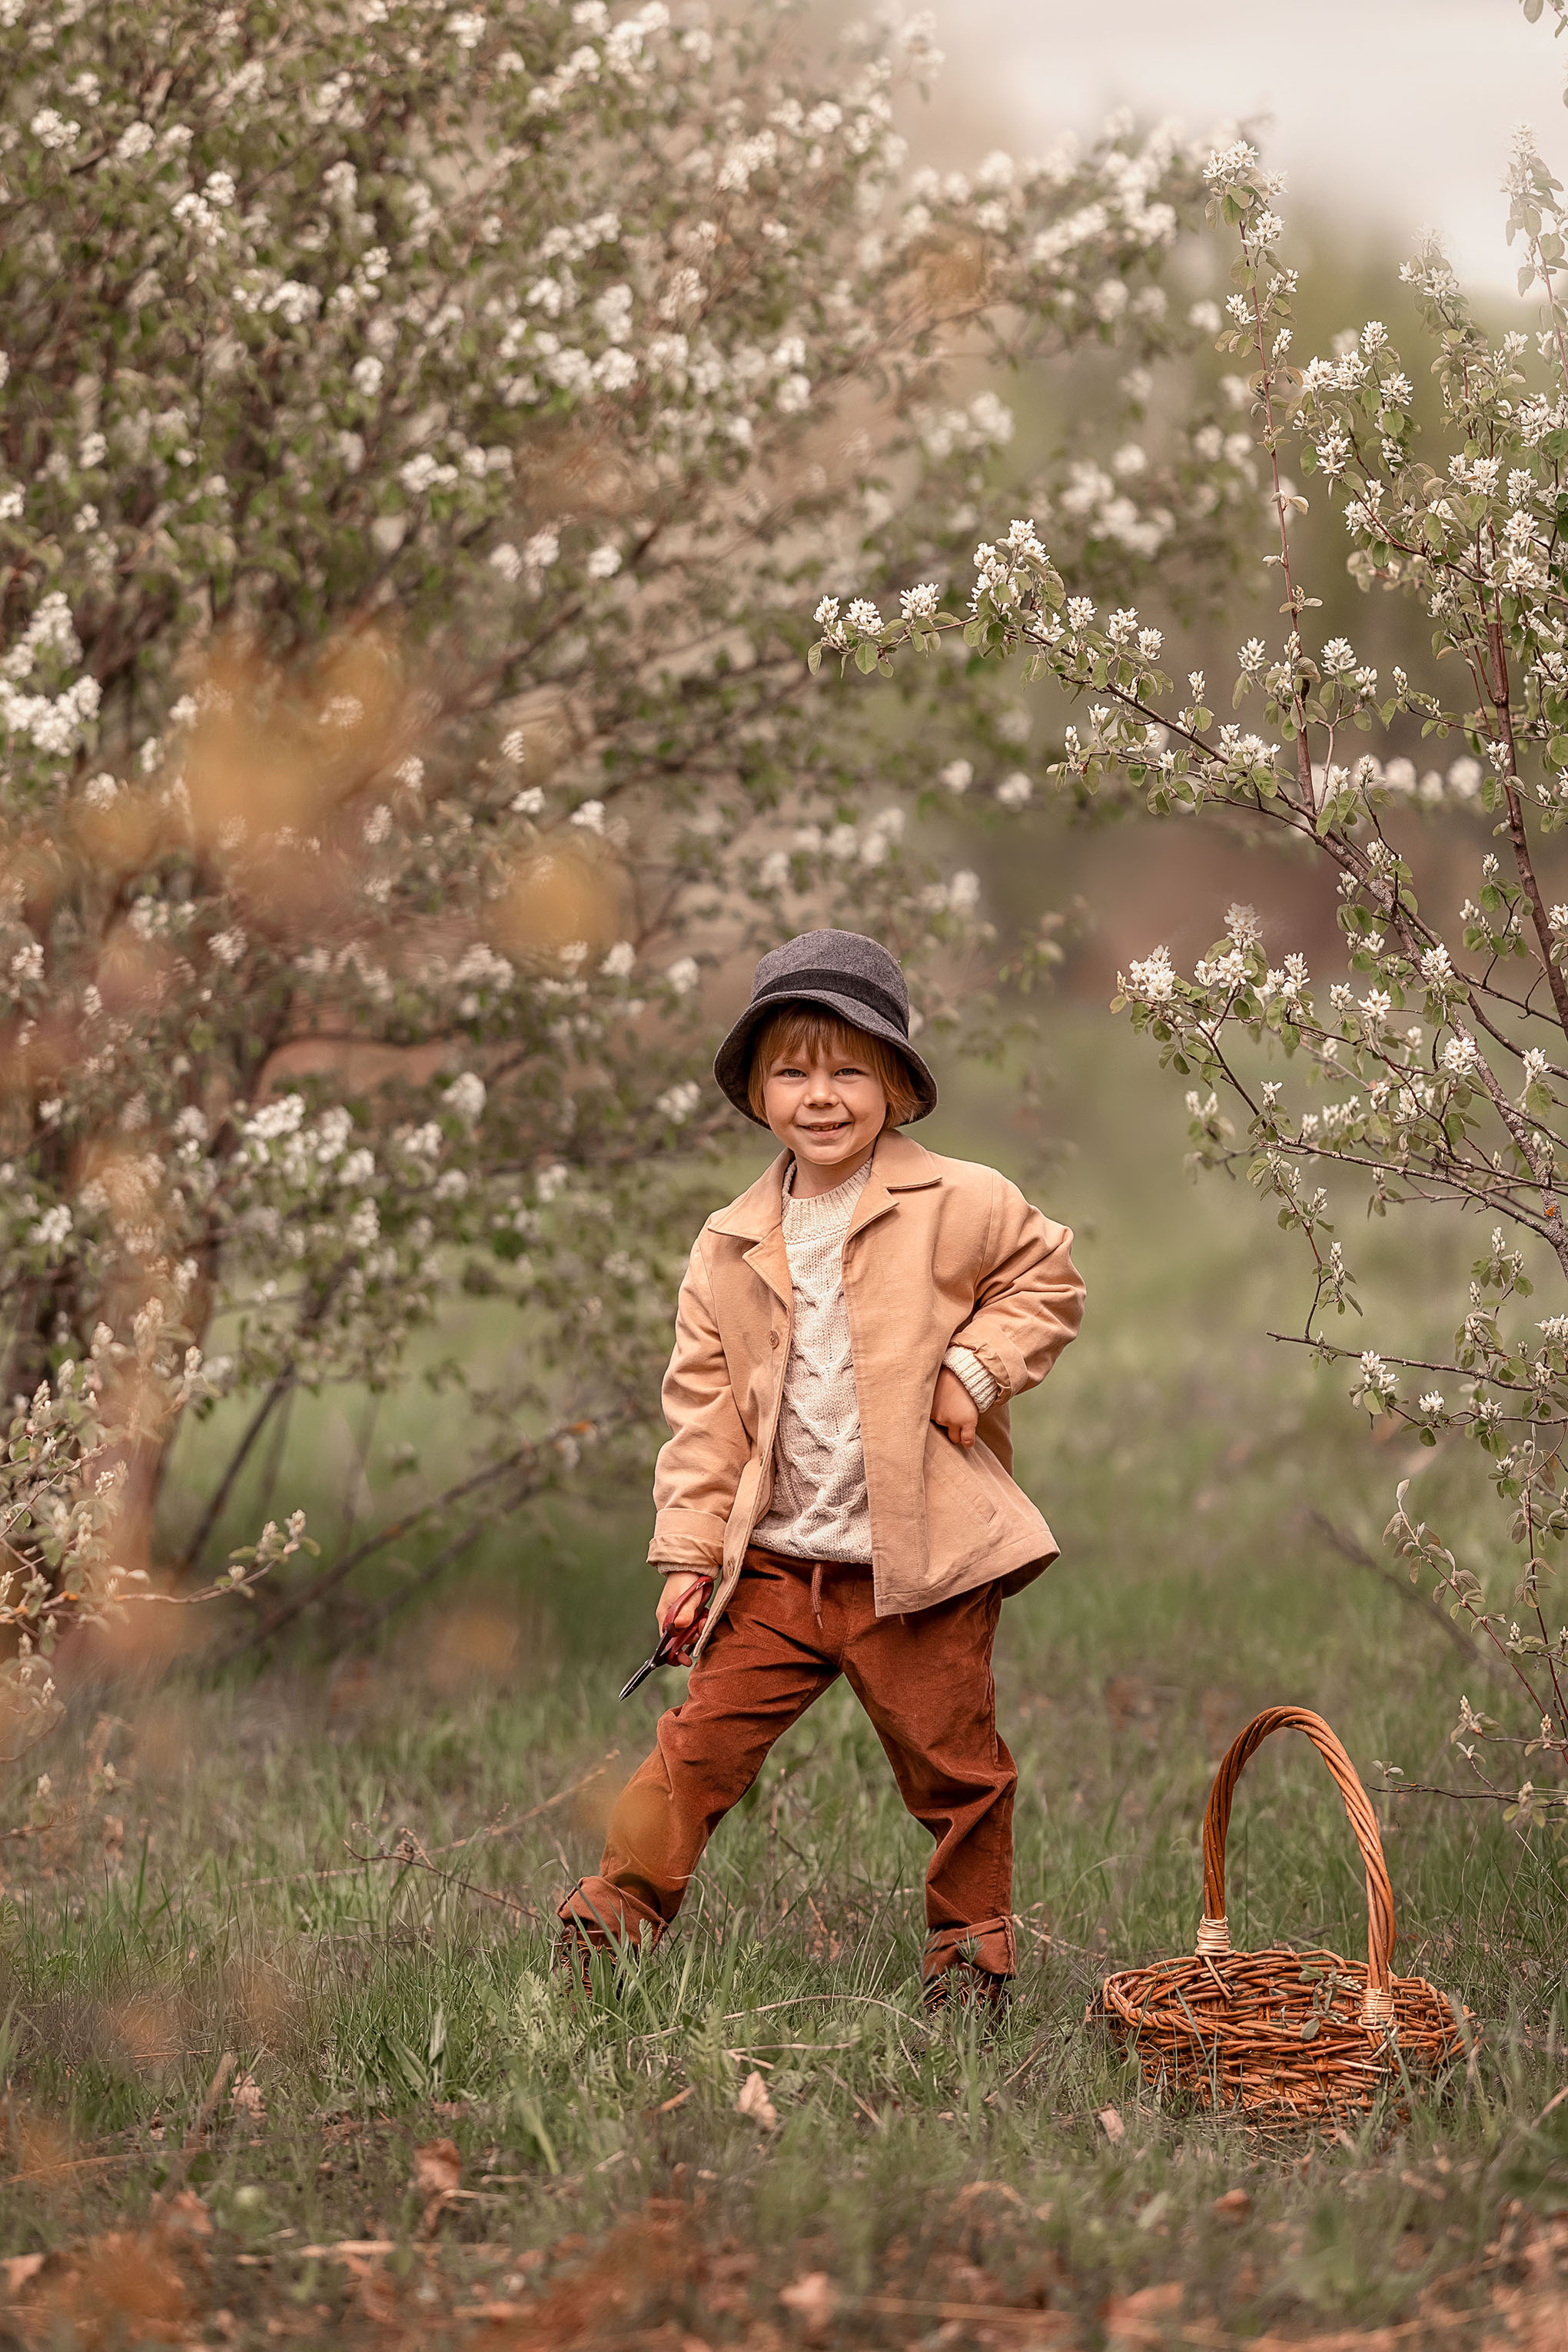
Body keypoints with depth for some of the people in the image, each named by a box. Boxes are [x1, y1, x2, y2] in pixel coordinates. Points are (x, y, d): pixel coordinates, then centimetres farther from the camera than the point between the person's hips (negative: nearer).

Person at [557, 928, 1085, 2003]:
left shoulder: (962, 1206, -4)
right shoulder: (732, 1248, 6)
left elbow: (1048, 1277, 8)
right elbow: (704, 1408, 8)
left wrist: (976, 1365, -8)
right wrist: (688, 1554, 4)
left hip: (922, 1560, -3)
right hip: (776, 1562, 3)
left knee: (953, 1765, 7)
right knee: (705, 1740, 1)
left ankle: (974, 1941, 24)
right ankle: (614, 1911, 13)